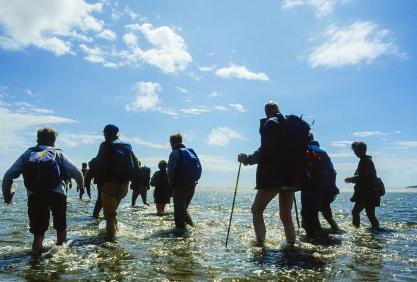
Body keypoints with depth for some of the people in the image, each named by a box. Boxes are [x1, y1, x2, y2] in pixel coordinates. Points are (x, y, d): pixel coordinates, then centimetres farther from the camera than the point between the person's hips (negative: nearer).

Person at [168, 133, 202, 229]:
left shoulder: (174, 153, -7)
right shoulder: (191, 151, 12)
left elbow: (170, 171, -13)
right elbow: (199, 168, 9)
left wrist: (171, 185, 0)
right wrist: (193, 181, 13)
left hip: (180, 186, -6)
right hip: (192, 185, 7)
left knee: (179, 209, 3)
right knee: (184, 207, 23)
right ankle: (190, 223, 17)